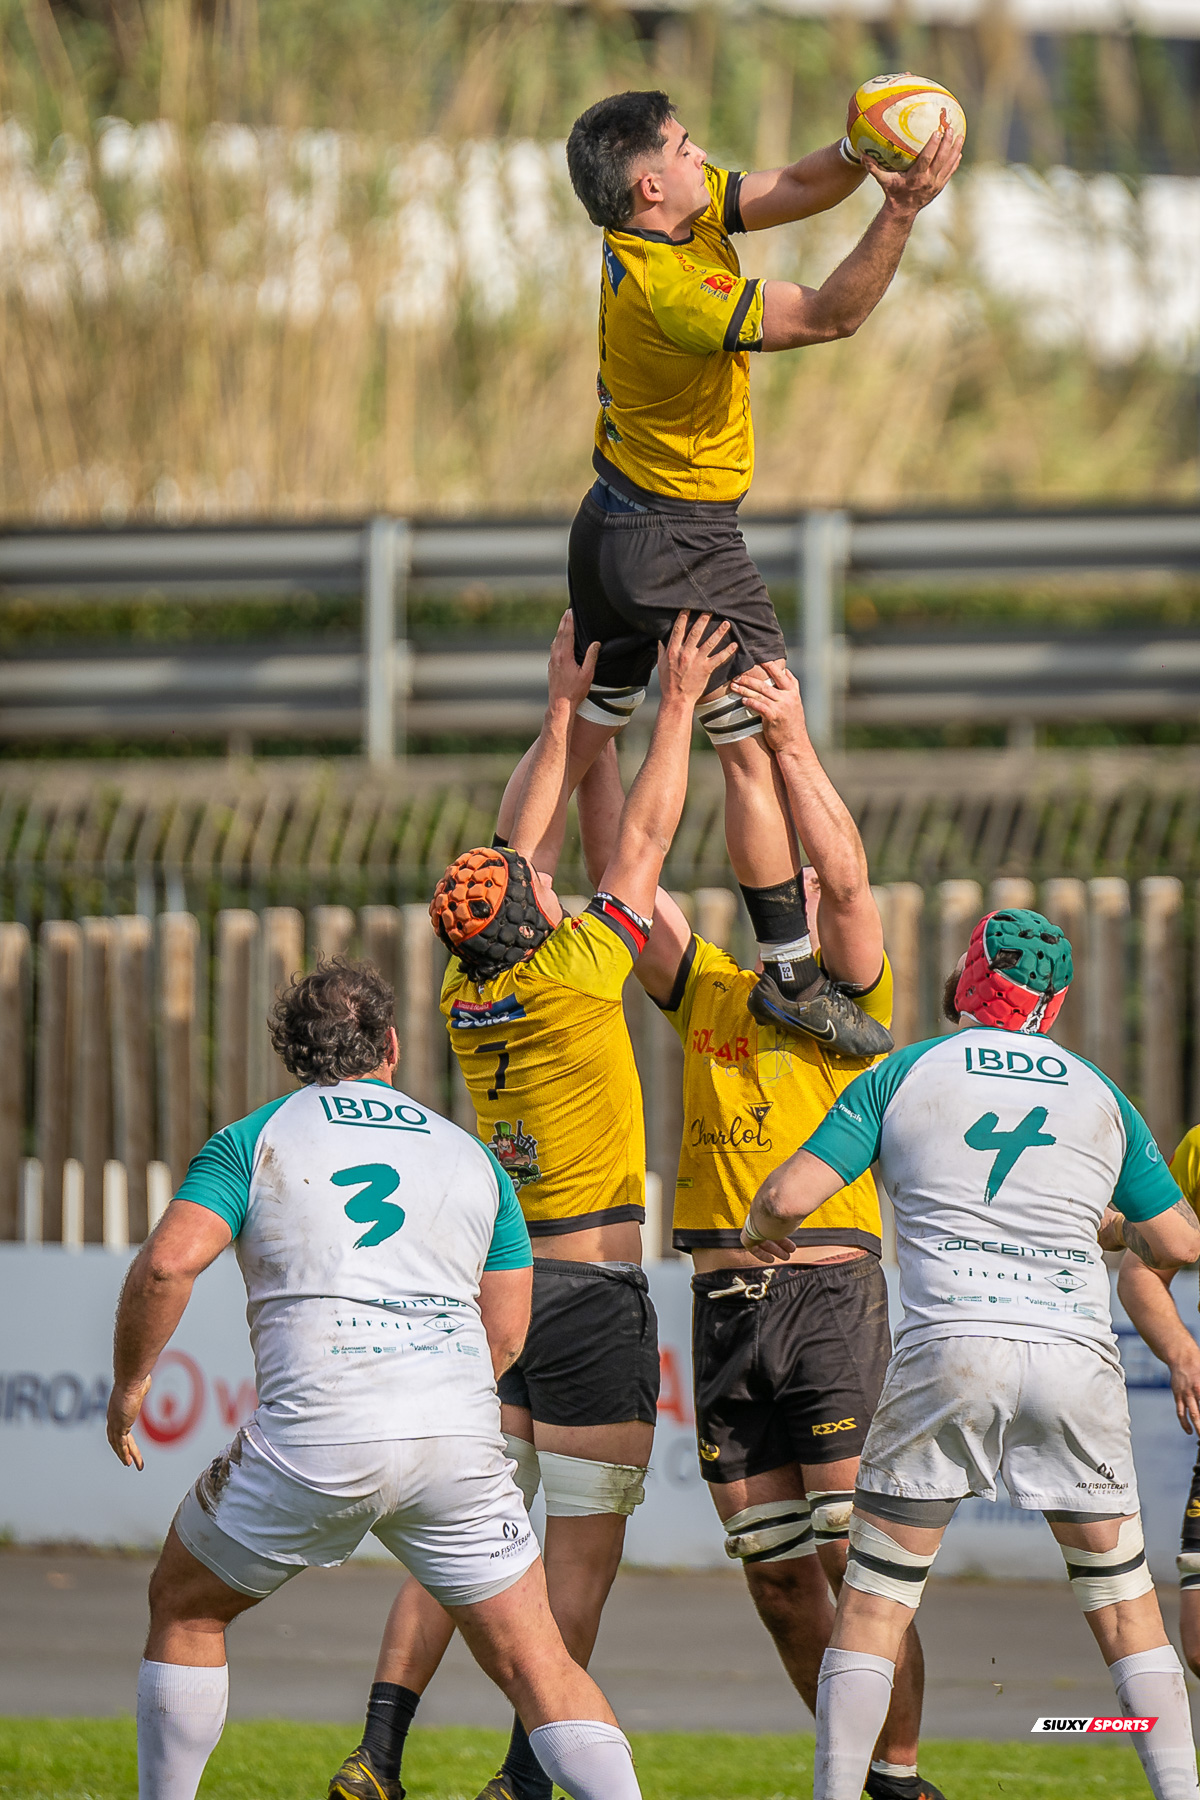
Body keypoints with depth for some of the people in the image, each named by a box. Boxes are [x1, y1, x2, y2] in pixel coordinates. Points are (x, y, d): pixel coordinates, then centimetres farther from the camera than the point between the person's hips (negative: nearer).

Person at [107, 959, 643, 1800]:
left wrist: (129, 1385, 8)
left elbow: (167, 1264, -6)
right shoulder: (470, 1155, 19)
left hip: (316, 1438, -2)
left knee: (184, 1606, 21)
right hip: (458, 1440, 2)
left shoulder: (253, 1141, 10)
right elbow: (506, 1333, 18)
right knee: (535, 1662, 5)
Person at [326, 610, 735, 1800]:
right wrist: (676, 708, 6)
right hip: (593, 1297, -6)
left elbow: (524, 848, 16)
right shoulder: (574, 974, -13)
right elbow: (643, 840, -4)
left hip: (493, 1288, 6)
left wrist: (564, 709, 21)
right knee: (583, 1554, -1)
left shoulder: (465, 996, 3)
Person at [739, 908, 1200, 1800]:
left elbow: (790, 1196, -1)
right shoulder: (1099, 1094, 13)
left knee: (874, 1599, 6)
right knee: (1124, 1601, 12)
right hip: (1077, 1357, 2)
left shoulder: (902, 1075, 6)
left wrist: (763, 1228, 22)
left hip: (949, 1354, -2)